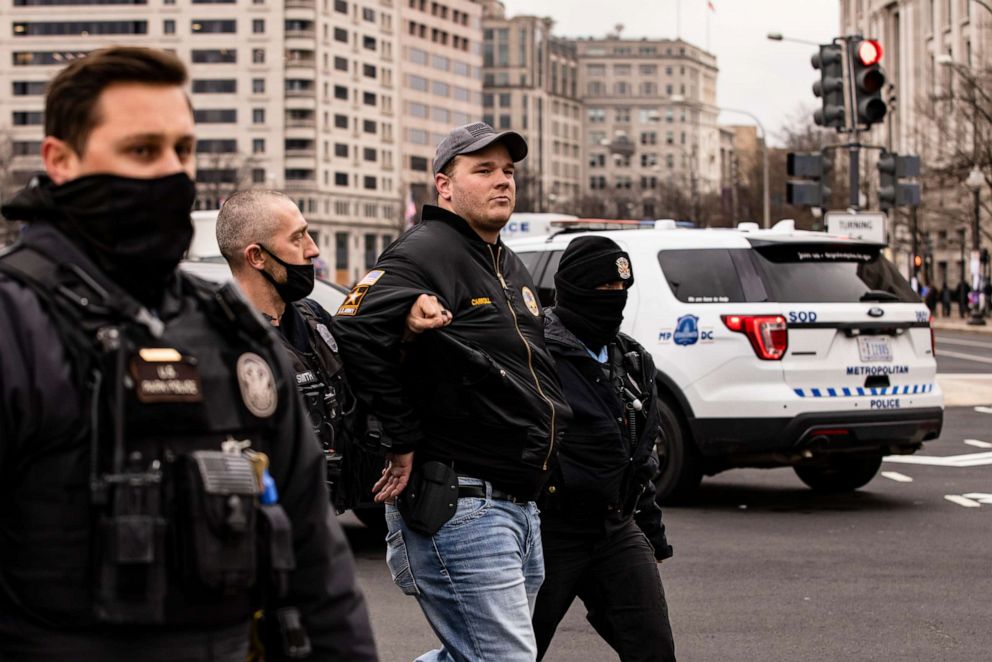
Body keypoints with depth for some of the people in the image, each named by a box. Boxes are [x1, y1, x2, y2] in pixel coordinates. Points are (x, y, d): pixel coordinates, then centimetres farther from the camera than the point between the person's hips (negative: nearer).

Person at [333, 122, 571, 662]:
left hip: (519, 507, 10)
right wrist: (403, 440, -20)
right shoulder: (428, 252, -12)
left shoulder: (511, 268, 19)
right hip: (459, 508, -10)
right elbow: (357, 336, -27)